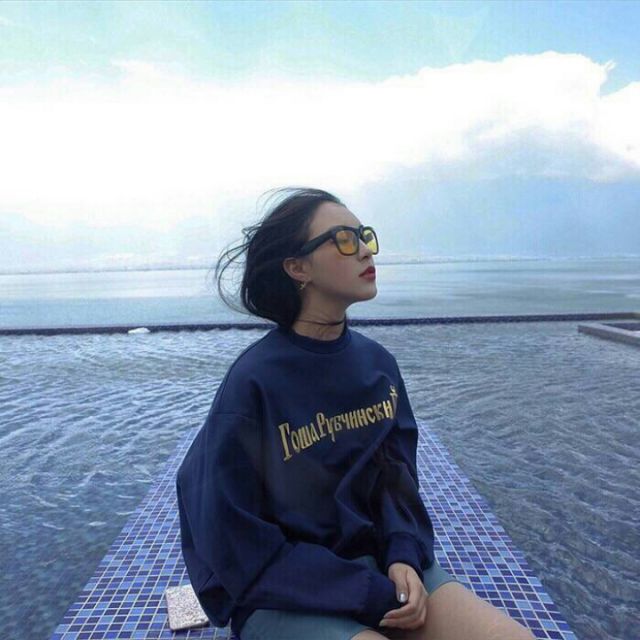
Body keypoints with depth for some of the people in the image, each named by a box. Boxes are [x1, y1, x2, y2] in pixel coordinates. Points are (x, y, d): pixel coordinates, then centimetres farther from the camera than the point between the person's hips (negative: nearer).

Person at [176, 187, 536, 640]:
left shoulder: (378, 363, -3)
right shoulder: (252, 383, -20)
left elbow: (397, 477, 6)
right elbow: (241, 546, -16)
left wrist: (402, 557, -11)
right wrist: (374, 596, -15)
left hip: (376, 562, 5)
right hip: (280, 595, -4)